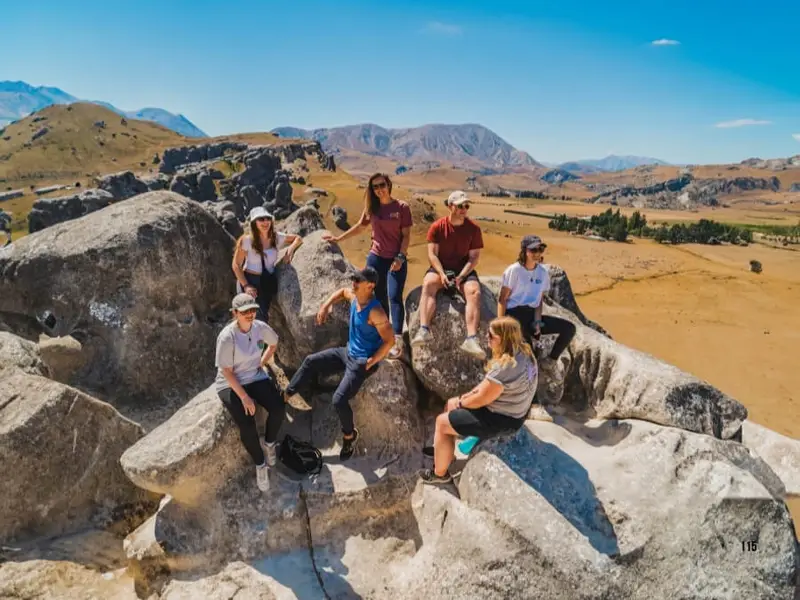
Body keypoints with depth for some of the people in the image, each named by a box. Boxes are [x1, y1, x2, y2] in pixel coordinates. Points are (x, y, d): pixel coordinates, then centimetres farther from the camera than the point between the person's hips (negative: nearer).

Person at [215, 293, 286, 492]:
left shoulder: (260, 327, -9)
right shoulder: (227, 337, -23)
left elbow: (274, 343, 14)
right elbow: (226, 371, -19)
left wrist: (262, 364, 4)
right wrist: (244, 397, -20)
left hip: (256, 378, 4)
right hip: (231, 384, -4)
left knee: (278, 409, -19)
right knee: (247, 426, -22)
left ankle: (269, 443, 12)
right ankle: (260, 464, 5)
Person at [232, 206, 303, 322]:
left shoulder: (277, 237, -1)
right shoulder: (247, 240, -12)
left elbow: (298, 238, 13)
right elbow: (236, 265, -7)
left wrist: (290, 250, -7)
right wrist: (246, 285, -15)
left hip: (269, 282, 4)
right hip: (250, 281, -4)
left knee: (263, 316, 11)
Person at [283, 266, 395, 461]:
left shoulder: (375, 311, -28)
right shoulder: (354, 297, -3)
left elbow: (390, 341, -26)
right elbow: (342, 291, 22)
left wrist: (371, 362, -20)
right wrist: (326, 306, 8)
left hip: (361, 361, -9)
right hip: (348, 352, 9)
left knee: (339, 399, -17)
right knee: (311, 361, 9)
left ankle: (349, 436, 9)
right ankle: (285, 394, 23)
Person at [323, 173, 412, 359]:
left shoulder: (401, 207, -5)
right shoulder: (371, 208, 5)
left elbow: (406, 235, -5)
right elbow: (359, 227, 19)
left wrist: (400, 257, -15)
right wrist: (339, 238, 21)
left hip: (396, 259, -4)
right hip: (375, 258, 4)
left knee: (394, 297, -13)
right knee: (379, 299, 9)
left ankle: (397, 341, -12)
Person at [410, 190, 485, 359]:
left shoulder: (474, 228, -1)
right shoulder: (437, 226, -3)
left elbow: (474, 257, -3)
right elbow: (432, 253, -6)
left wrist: (461, 276, -17)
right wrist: (442, 274, -20)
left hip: (464, 270, 1)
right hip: (441, 268, 0)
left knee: (474, 292, -30)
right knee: (428, 284, -34)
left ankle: (471, 339, -39)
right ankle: (424, 330, -43)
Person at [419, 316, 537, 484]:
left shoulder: (505, 368, -33)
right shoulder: (523, 351, -1)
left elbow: (482, 399, -23)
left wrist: (461, 403, -4)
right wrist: (469, 394, 4)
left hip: (501, 418, -10)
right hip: (511, 409, 10)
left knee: (442, 422, 0)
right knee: (451, 404, 21)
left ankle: (440, 473, 17)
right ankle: (444, 449, 37)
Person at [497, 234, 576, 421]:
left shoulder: (543, 272, 8)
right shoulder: (514, 270, -8)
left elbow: (539, 300, 12)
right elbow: (502, 299, -7)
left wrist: (537, 321, -4)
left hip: (531, 315, 6)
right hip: (514, 314, -6)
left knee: (569, 328, -10)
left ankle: (550, 361, 5)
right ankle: (535, 405, -20)